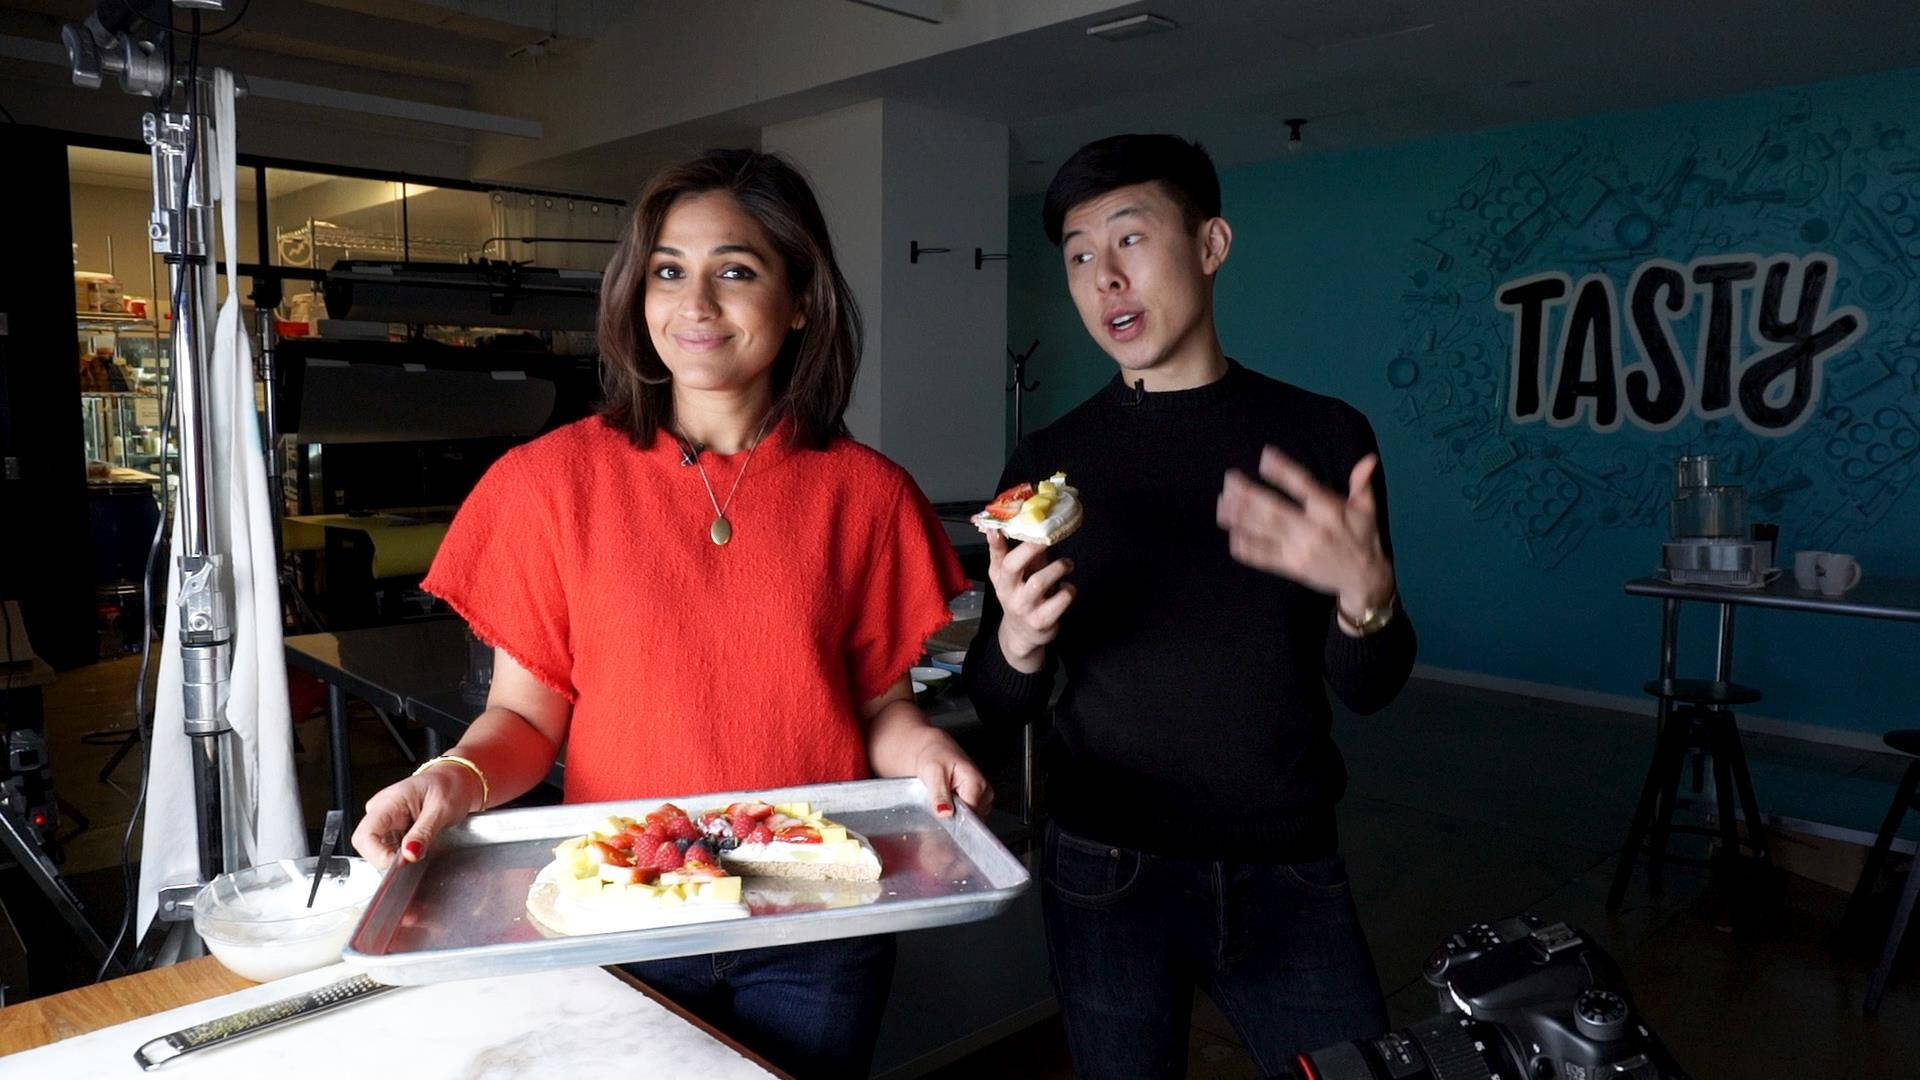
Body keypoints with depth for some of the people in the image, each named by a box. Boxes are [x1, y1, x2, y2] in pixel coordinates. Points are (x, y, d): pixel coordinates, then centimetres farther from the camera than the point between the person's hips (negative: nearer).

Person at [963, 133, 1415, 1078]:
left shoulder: (1323, 436, -3)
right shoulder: (1049, 461, -1)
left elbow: (1367, 688, -1)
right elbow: (1001, 709, 1)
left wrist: (1365, 592, -22)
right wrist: (1017, 640, -21)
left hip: (1287, 872, 0)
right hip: (1105, 874, 1)